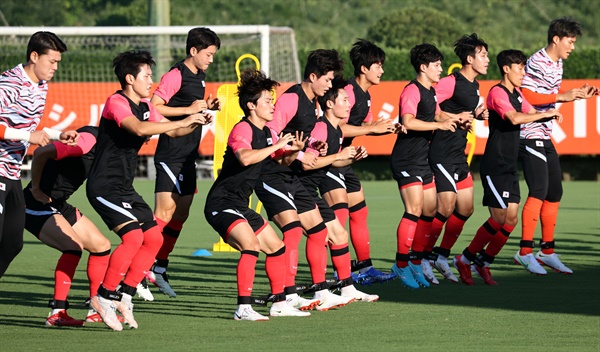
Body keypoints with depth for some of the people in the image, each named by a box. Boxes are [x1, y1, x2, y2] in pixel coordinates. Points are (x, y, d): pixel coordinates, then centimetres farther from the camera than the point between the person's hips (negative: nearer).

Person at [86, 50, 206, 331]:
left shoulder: (144, 107, 14)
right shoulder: (116, 103, -14)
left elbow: (172, 131, 22)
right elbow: (139, 128, -31)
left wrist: (195, 122, 1)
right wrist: (183, 121, -28)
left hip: (124, 187, 10)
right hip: (105, 186, -10)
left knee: (154, 239, 5)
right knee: (133, 237, -22)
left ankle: (125, 296, 12)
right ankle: (104, 297, -12)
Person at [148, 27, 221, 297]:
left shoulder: (199, 77, 16)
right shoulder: (175, 76, -12)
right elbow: (154, 107, -19)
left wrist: (207, 107, 10)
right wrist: (188, 110, -20)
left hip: (188, 156, 9)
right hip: (171, 153, -9)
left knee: (181, 214, 10)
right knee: (165, 213, -15)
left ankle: (159, 269, 17)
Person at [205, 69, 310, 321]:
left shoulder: (266, 133, 11)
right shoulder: (242, 129, -17)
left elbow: (282, 159, 27)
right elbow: (246, 158, -37)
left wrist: (294, 151, 4)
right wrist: (277, 145, -29)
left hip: (240, 206, 10)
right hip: (221, 204, -10)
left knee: (276, 247, 14)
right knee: (251, 246, -28)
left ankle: (279, 304, 24)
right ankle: (243, 308, -28)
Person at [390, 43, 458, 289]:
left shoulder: (430, 92, 15)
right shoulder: (412, 91, -14)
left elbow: (436, 115, 33)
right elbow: (408, 121, -28)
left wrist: (455, 118, 15)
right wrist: (439, 125, -25)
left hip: (422, 158, 10)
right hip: (406, 160, -10)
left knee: (429, 210, 8)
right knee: (414, 210, -15)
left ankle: (415, 262, 15)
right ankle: (401, 265, -9)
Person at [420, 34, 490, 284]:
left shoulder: (474, 86, 14)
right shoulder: (452, 82, -13)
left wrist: (478, 115, 7)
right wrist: (455, 117, -20)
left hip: (459, 155, 9)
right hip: (443, 154, -9)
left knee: (465, 209, 9)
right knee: (445, 208, -12)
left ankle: (442, 257, 19)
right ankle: (425, 259, -3)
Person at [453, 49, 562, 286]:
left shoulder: (516, 94, 16)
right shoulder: (498, 92, -13)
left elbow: (532, 113, 25)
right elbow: (515, 118, -28)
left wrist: (550, 113, 4)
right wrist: (545, 114, -22)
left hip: (510, 167, 9)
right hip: (495, 166, -9)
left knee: (511, 219, 3)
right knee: (499, 218, -11)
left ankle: (484, 261, 13)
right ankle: (464, 259, 2)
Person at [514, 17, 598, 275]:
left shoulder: (557, 64, 14)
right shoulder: (537, 62, -15)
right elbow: (526, 97, -23)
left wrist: (577, 95, 13)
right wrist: (562, 96, -23)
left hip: (545, 138, 10)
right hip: (530, 135, -10)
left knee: (554, 193, 11)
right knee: (538, 192, -15)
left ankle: (547, 252, 18)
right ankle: (525, 252, -12)